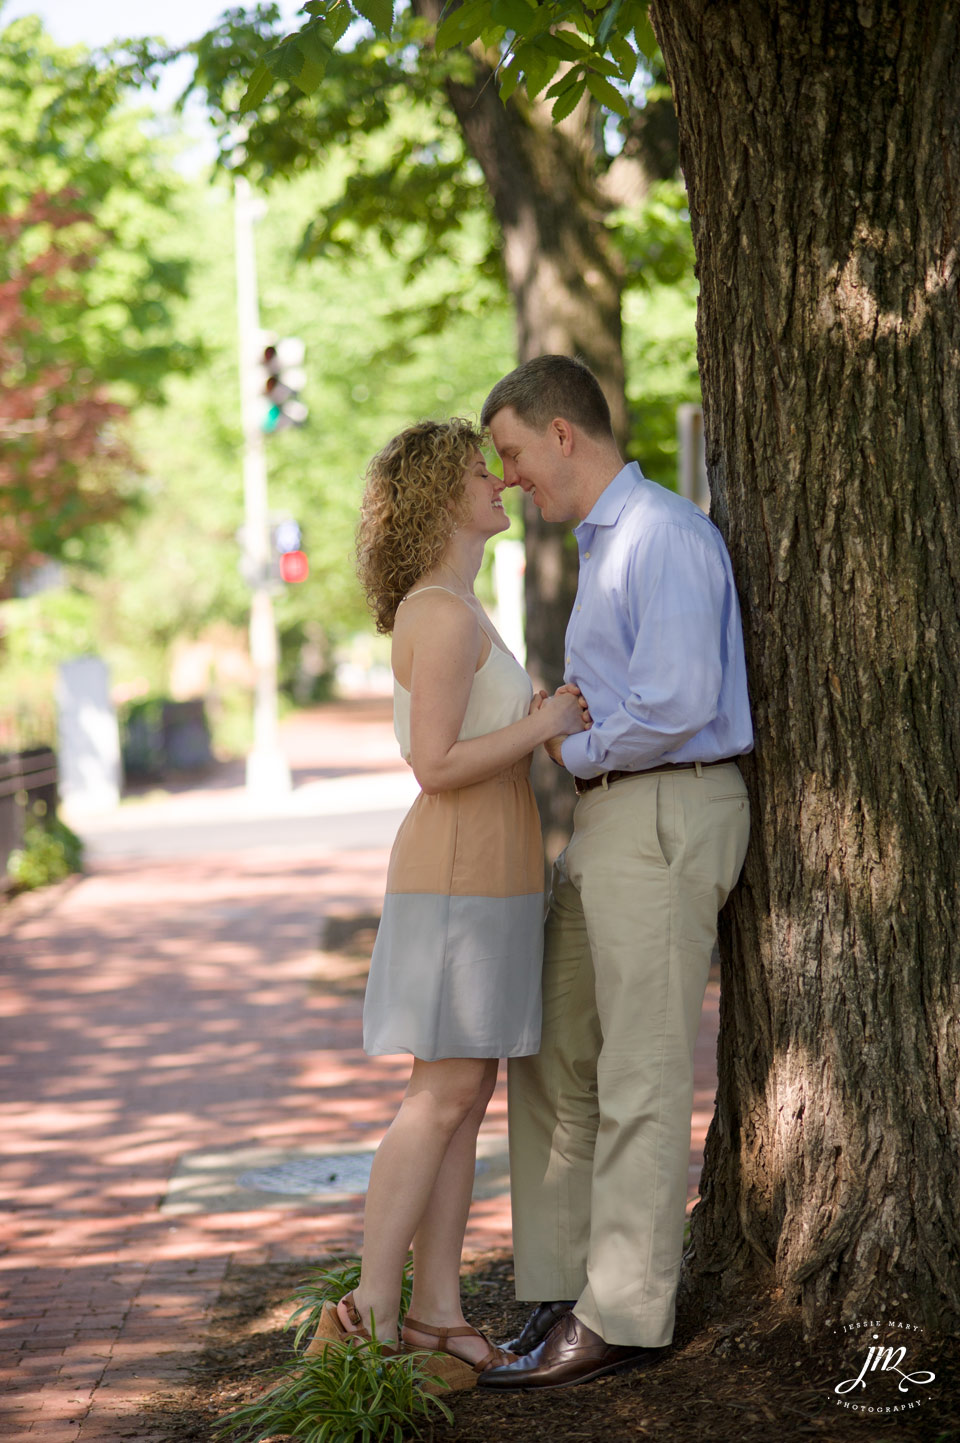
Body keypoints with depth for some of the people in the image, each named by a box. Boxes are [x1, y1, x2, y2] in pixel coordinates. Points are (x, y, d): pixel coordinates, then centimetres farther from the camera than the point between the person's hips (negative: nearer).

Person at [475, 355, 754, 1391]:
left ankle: (624, 1318, 0)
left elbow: (678, 702, -24)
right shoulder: (604, 546, 19)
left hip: (665, 819, -10)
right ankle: (559, 1294, 15)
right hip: (608, 825, 10)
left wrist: (574, 753, -9)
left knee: (641, 1075, -5)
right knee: (552, 1057, 10)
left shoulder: (665, 536, -14)